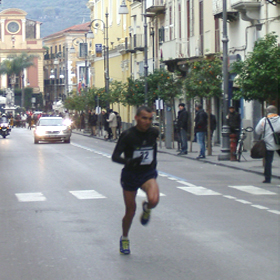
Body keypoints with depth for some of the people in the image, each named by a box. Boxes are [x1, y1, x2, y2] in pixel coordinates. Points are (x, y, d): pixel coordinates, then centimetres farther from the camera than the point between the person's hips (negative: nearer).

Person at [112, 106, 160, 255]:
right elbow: (115, 156, -20)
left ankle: (146, 208, 12)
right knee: (130, 210, 7)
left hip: (148, 173, 2)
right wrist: (129, 161, -37)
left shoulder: (153, 132, -4)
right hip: (130, 174, -2)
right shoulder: (128, 135, -17)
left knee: (154, 200, -27)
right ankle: (124, 238, 32)